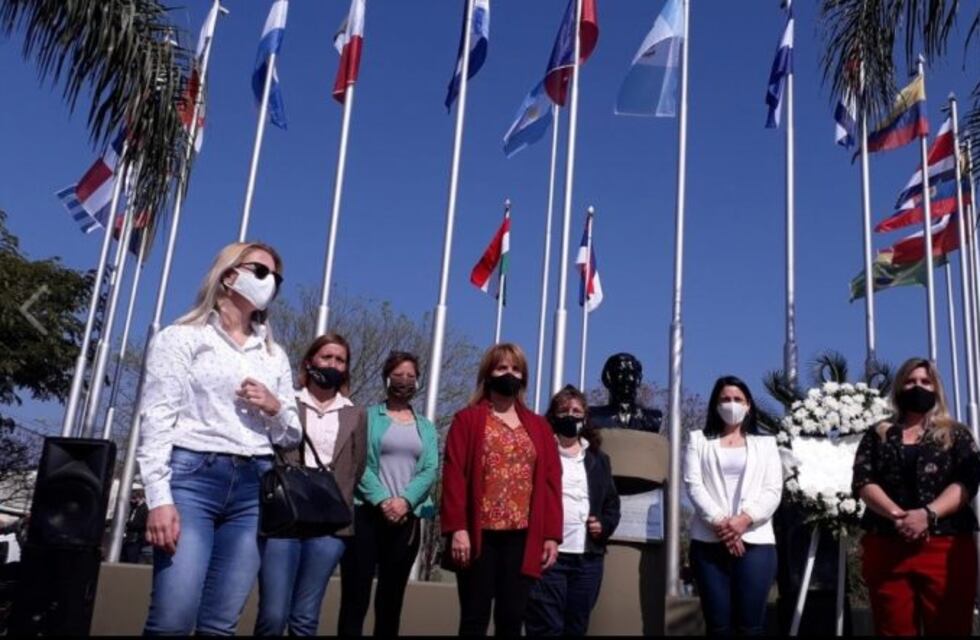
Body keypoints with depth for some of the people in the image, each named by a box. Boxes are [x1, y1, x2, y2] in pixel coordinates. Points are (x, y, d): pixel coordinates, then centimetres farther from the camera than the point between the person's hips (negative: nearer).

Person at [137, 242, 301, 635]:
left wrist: (274, 408, -1)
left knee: (221, 624, 1)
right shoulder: (182, 337, 5)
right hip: (193, 476, -4)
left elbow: (291, 434, 21)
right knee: (173, 619, -14)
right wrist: (159, 498, -15)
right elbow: (157, 420, -4)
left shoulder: (274, 356, 19)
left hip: (254, 487, 5)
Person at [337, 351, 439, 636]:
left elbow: (430, 470, 3)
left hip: (407, 518, 3)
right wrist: (382, 500, -18)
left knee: (392, 599, 7)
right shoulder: (367, 417, 6)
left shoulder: (426, 427, 15)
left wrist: (406, 500, -14)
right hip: (367, 513, -3)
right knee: (355, 597, -5)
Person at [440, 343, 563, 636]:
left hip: (523, 537, 3)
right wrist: (457, 528, -13)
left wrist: (551, 534, 2)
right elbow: (454, 476, -3)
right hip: (479, 535, -3)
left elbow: (550, 482, 9)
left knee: (512, 618, 6)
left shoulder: (539, 427, 14)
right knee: (474, 619, 3)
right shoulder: (468, 419, 5)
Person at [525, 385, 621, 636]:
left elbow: (612, 502, 20)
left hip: (588, 558, 5)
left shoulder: (598, 459, 18)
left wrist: (604, 525, 1)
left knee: (576, 627, 10)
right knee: (546, 628, -5)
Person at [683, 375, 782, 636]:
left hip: (755, 542, 0)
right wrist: (719, 522, -12)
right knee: (718, 624, -1)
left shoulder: (766, 443, 16)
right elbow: (693, 485, 1)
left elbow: (773, 491, 4)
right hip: (710, 541, 0)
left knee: (751, 625, -3)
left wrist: (744, 519, -12)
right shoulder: (699, 440, 14)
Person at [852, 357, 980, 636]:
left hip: (947, 546, -1)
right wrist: (896, 514, -17)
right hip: (886, 546, 1)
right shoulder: (878, 434, 14)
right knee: (893, 630, 1)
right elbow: (863, 482, 1)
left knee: (949, 629, -4)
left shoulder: (956, 434, 12)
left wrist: (928, 514, -19)